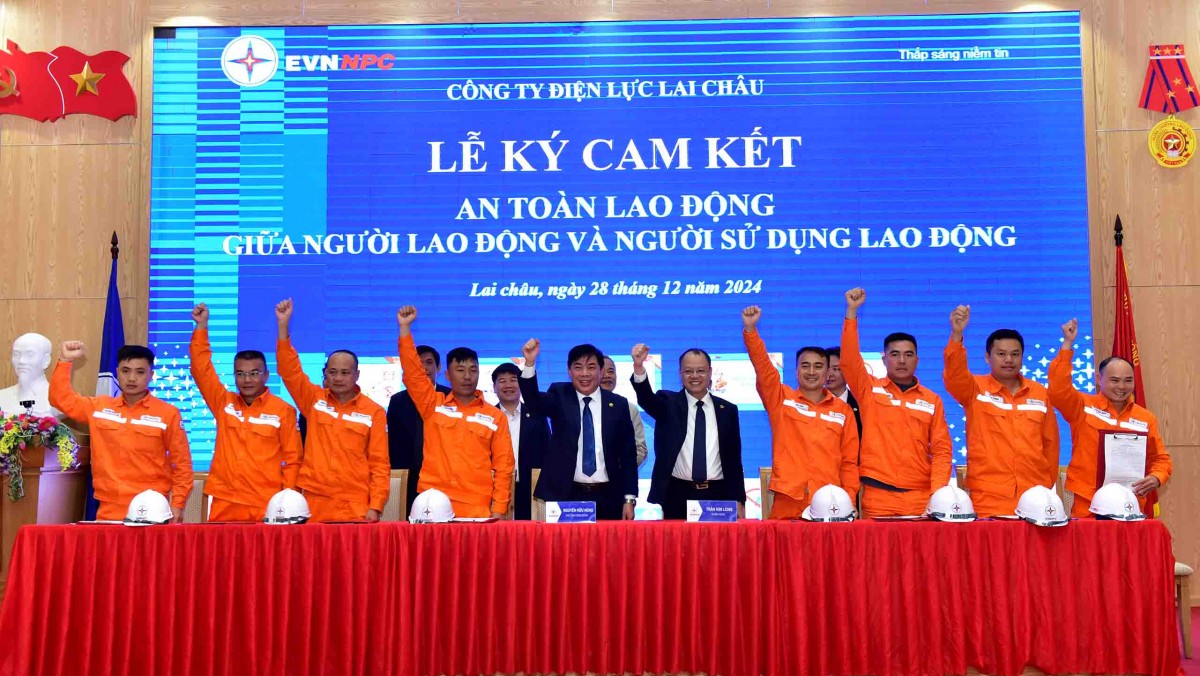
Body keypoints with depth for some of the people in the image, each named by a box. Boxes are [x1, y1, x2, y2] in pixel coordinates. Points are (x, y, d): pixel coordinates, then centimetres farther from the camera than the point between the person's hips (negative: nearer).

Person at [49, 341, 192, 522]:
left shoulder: (168, 413, -1)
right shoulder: (99, 407, 9)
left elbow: (182, 464, 0)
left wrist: (178, 505, -7)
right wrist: (65, 360, 4)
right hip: (109, 512, 3)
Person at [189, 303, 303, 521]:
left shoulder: (283, 411, 0)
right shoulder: (224, 403, 8)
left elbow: (293, 459, 2)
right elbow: (201, 369, 4)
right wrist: (202, 326, -3)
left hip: (266, 506, -2)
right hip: (224, 503, 3)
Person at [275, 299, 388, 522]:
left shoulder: (374, 412, 2)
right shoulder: (314, 400, 8)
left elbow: (379, 464, 0)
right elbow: (290, 370, -2)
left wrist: (375, 507, -8)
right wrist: (283, 325, -10)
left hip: (356, 507, -1)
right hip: (314, 502, 2)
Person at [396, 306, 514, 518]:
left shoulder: (495, 417, 7)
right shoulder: (432, 405, 9)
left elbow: (503, 466, 5)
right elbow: (413, 373, -2)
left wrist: (499, 510, -3)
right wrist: (405, 328, -8)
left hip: (478, 511, 0)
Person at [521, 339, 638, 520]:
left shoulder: (618, 404, 6)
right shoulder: (559, 396, 4)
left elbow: (628, 455, 7)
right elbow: (534, 403, -17)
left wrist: (629, 499, 1)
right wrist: (530, 363, -31)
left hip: (607, 498, 1)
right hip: (565, 496, -1)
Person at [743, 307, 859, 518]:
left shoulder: (843, 410, 11)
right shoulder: (780, 399, 8)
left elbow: (849, 462, 11)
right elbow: (762, 366, -6)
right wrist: (750, 328, -19)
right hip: (787, 502, -1)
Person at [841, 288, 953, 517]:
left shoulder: (932, 400, 10)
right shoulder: (869, 390, 7)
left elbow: (942, 450, 7)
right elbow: (849, 361, -9)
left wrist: (937, 493, -6)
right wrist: (852, 311, -15)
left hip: (921, 498, 1)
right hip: (877, 497, -1)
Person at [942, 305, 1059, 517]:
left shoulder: (1040, 394, 11)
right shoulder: (975, 389, 2)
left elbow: (1050, 443, 16)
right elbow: (954, 376, -19)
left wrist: (1048, 485, 14)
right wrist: (956, 335, -33)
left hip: (1033, 498, 3)